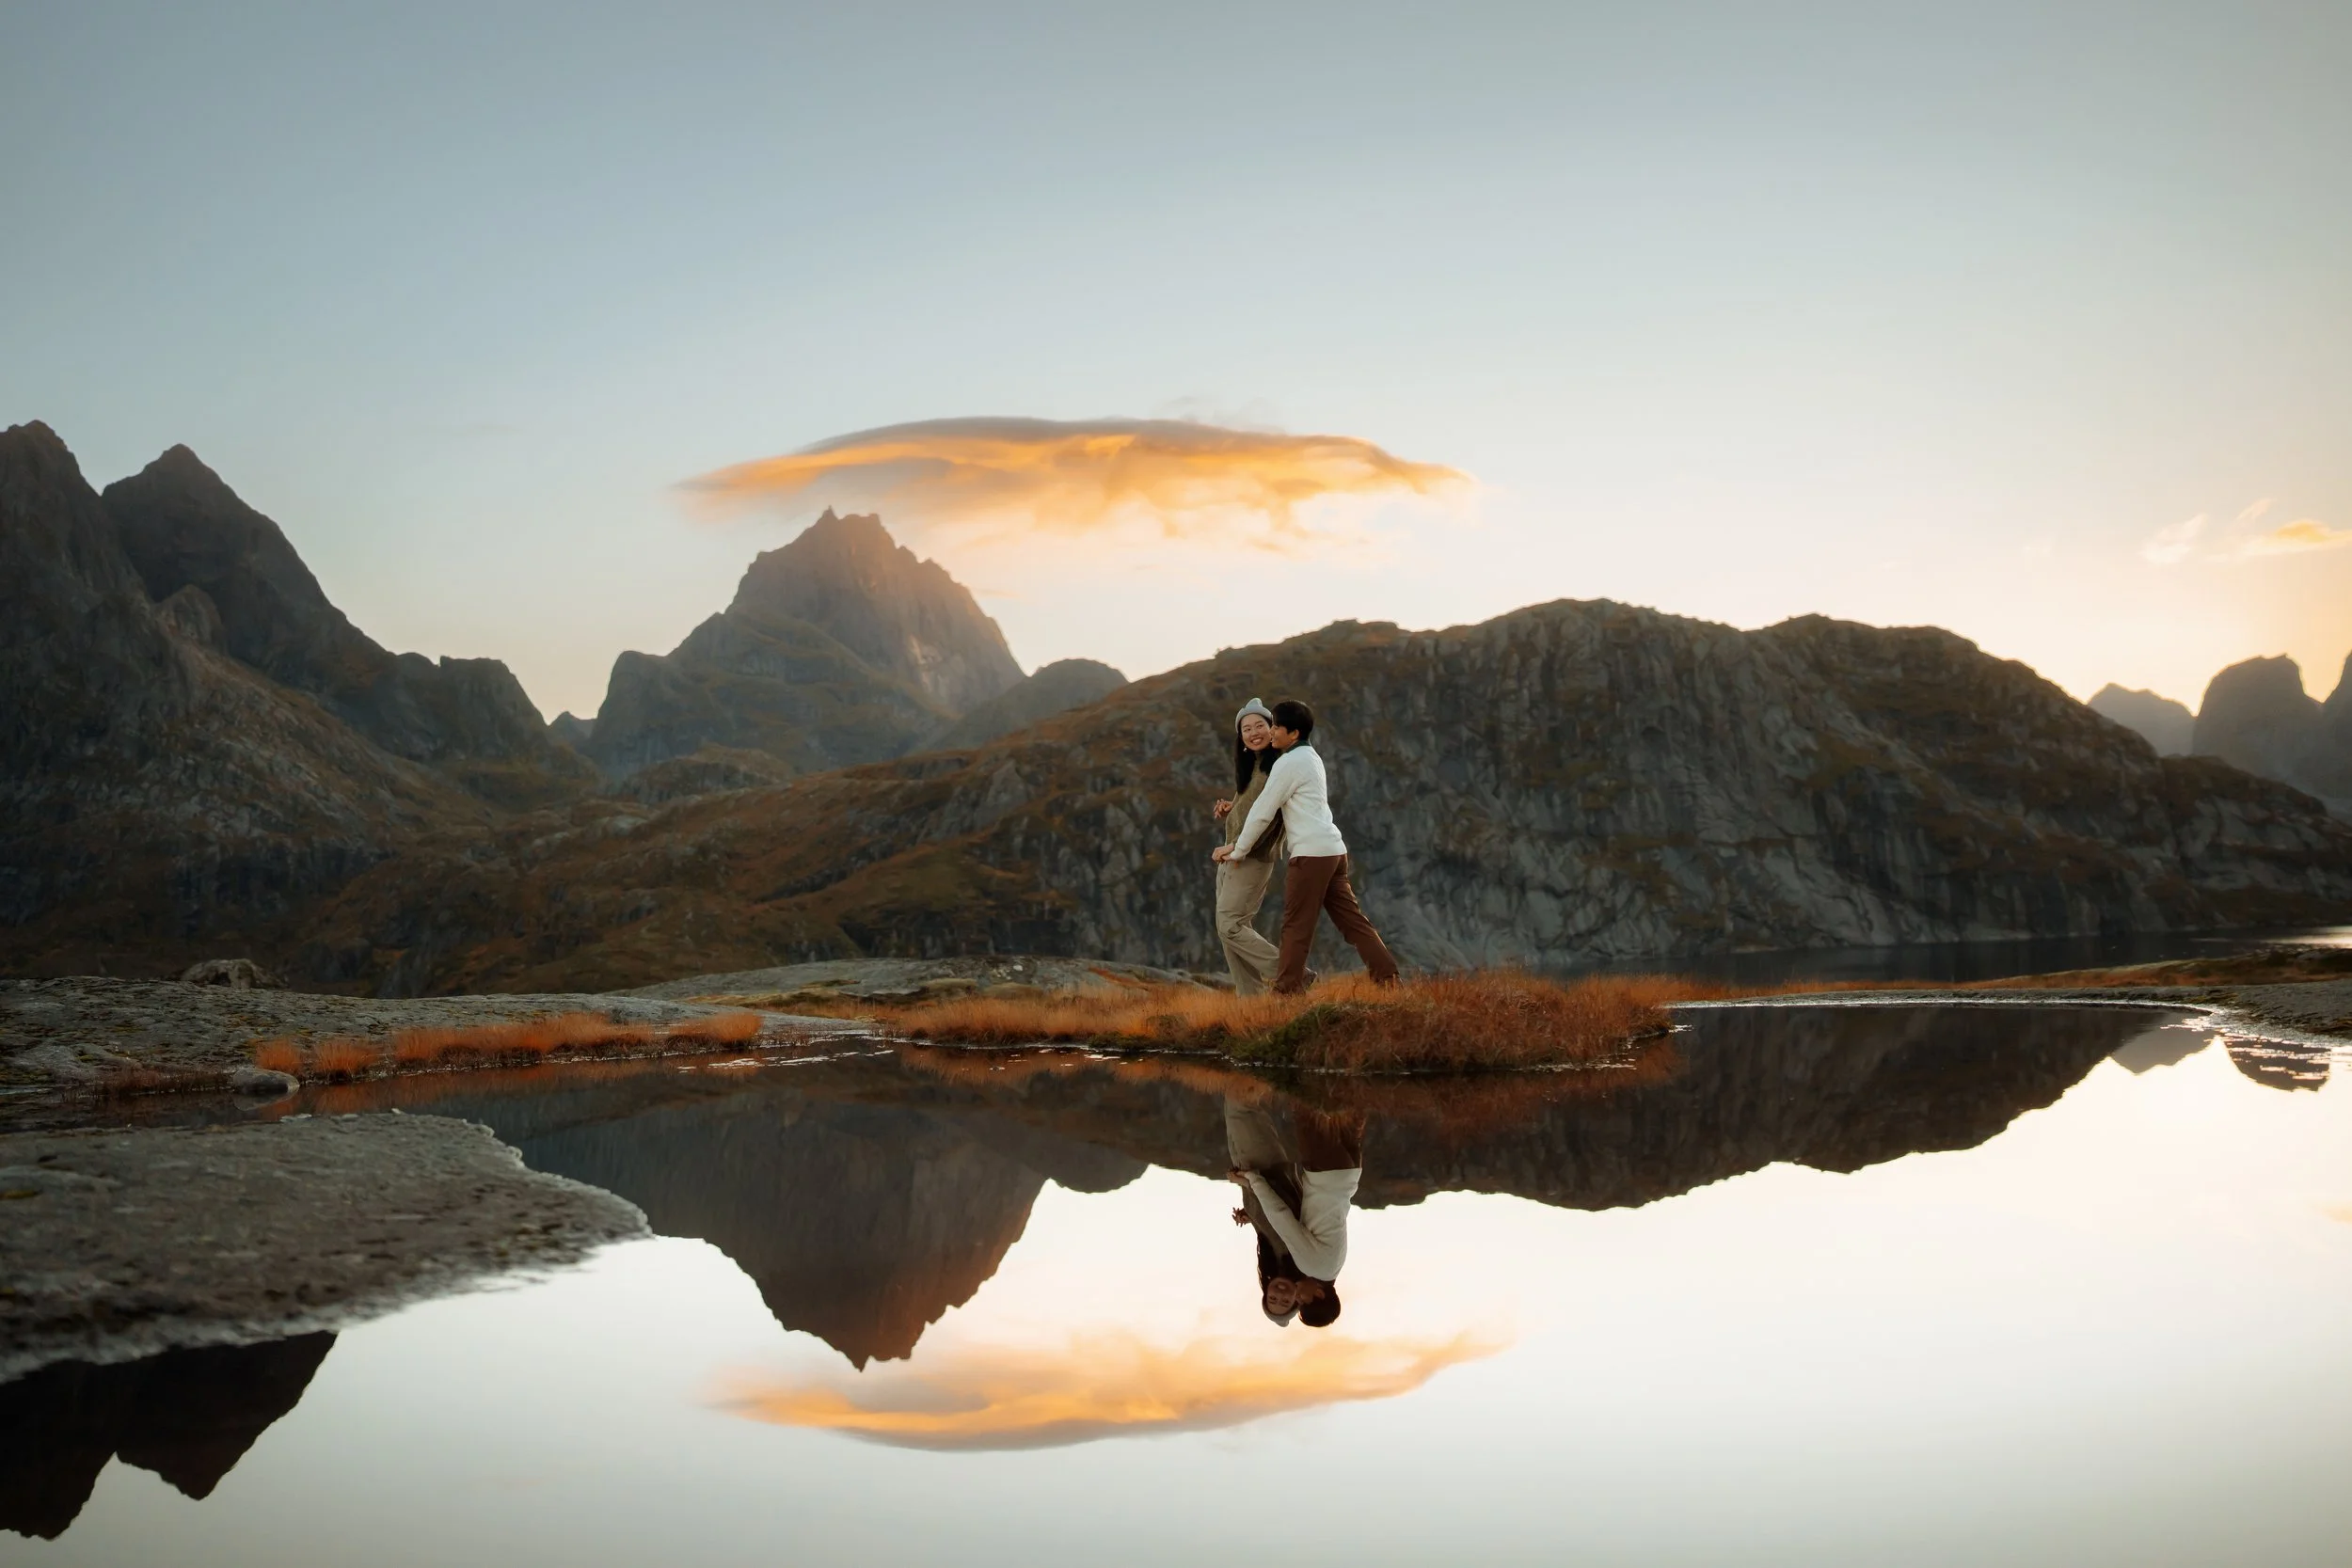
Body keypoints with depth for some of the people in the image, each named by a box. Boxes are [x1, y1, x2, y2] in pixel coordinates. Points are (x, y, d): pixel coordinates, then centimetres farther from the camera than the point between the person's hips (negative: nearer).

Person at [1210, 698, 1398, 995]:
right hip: (1333, 849, 9)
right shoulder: (1310, 757, 21)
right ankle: (1387, 975, 2)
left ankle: (1287, 990, 1)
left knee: (1296, 926, -3)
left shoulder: (1288, 763, -8)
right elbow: (1267, 805, 29)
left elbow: (1263, 813, -7)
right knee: (1351, 919, 7)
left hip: (1311, 853, -9)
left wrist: (1237, 851, 3)